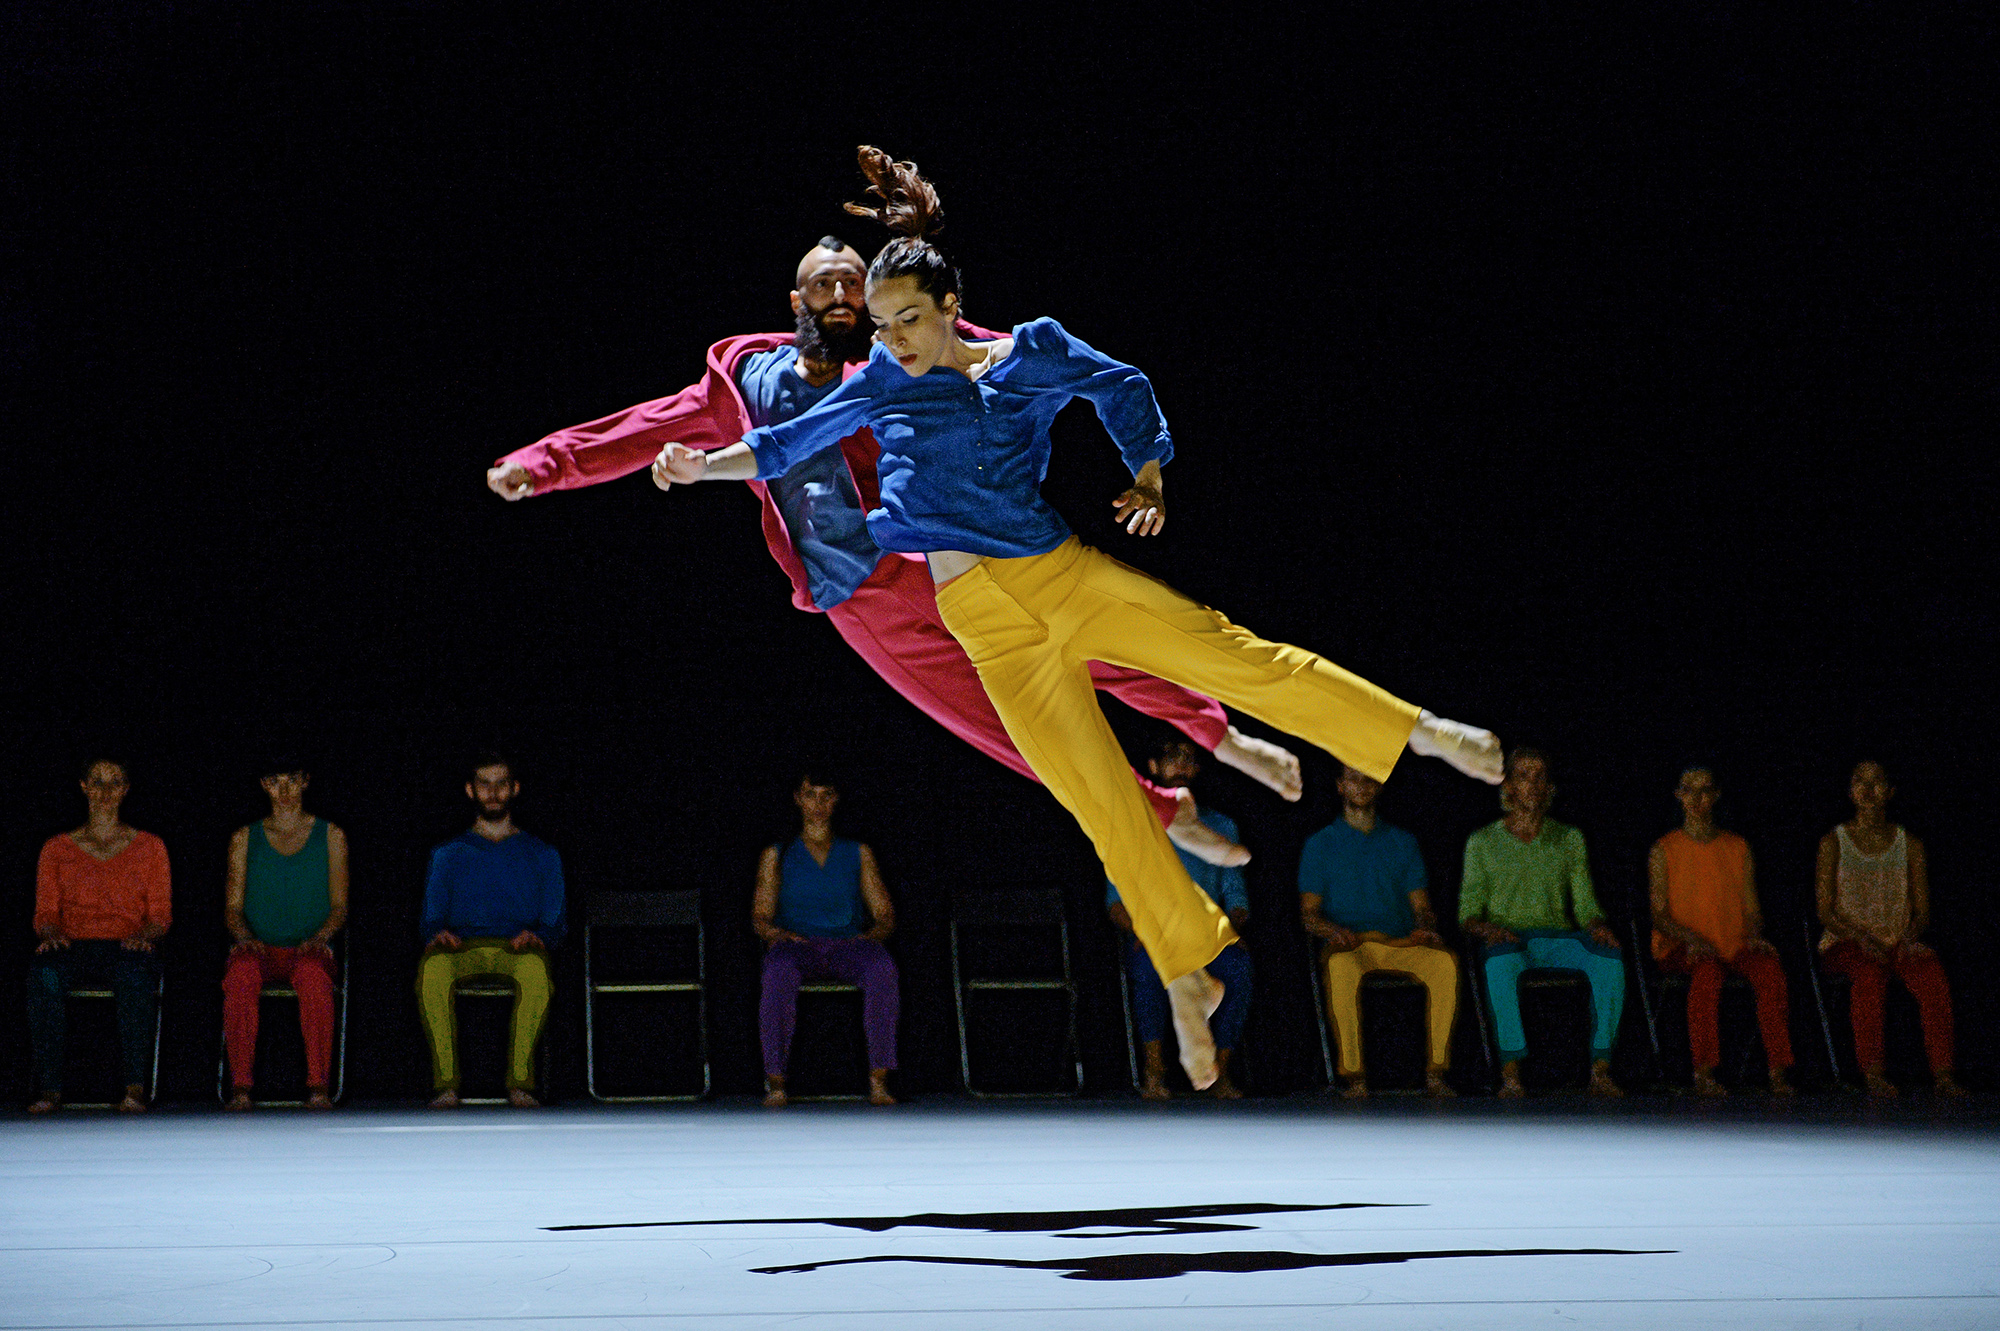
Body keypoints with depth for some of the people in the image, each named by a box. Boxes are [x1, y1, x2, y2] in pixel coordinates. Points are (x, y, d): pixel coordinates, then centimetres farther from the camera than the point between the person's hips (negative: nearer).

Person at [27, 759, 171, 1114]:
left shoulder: (149, 847, 17)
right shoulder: (57, 849, 19)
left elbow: (160, 915, 11)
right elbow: (45, 913, 13)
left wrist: (143, 935, -11)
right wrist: (51, 933, -11)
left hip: (127, 949, -1)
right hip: (73, 948, 1)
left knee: (135, 976, -39)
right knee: (45, 973, -37)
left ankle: (135, 1088, -38)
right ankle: (49, 1088, -33)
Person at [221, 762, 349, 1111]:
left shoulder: (330, 836, 13)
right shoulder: (245, 839, 15)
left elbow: (339, 907, 9)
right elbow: (233, 907, 12)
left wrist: (319, 937, -11)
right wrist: (245, 937, -10)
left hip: (309, 950, -1)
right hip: (259, 950, 1)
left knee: (313, 976, -38)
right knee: (241, 975, -36)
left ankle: (318, 1087, -37)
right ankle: (241, 1089, -36)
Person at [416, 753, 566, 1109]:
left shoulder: (541, 854, 24)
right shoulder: (449, 854, 26)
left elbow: (554, 923, 15)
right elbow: (430, 920, 18)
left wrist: (535, 935, -9)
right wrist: (439, 933, -8)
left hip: (517, 947, -1)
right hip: (462, 946, 1)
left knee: (536, 967, -39)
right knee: (432, 965, -37)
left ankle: (520, 1081, -41)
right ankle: (446, 1082, -39)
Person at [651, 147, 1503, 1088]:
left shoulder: (1030, 357, 3)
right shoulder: (881, 385, 6)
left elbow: (1123, 388, 17)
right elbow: (785, 446, 11)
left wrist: (1148, 481, 9)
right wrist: (702, 464, -1)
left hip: (1068, 574, 0)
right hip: (986, 620, 0)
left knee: (1233, 657, -10)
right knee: (1099, 800, -2)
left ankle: (1420, 733, 6)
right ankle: (1185, 978, 8)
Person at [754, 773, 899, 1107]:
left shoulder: (858, 854, 21)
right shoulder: (777, 855, 19)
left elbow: (885, 914, 16)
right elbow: (760, 917, 13)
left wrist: (874, 933, -7)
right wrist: (777, 934, -10)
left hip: (847, 942, 1)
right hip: (796, 944, -1)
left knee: (881, 965, -36)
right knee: (779, 970, -40)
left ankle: (879, 1080, -39)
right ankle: (775, 1081, -41)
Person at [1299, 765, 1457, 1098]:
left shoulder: (1401, 842, 24)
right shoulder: (1321, 843, 17)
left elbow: (1421, 905, 18)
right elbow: (1308, 914, 9)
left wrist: (1425, 927, -6)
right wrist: (1332, 929, -14)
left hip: (1401, 943, 2)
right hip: (1349, 944, -2)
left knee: (1445, 962, -32)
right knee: (1341, 966, -40)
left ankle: (1434, 1074, -32)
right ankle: (1355, 1078, -39)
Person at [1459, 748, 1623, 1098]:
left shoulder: (1569, 839, 20)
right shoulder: (1483, 841, 14)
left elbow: (1585, 905, 14)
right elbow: (1468, 913, 8)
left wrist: (1597, 926, -10)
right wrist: (1487, 929, -16)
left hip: (1557, 937, 2)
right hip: (1508, 936, -2)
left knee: (1609, 958, -32)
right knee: (1501, 961, -41)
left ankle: (1600, 1071, -32)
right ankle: (1510, 1073, -43)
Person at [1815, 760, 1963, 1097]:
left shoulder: (1910, 845, 12)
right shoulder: (1833, 843, 5)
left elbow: (1922, 911, 10)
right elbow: (1825, 912, 0)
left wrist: (1910, 936, -13)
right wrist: (1861, 937, -19)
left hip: (1898, 941, 2)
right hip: (1845, 942, -2)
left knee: (1932, 973, -32)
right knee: (1869, 971, -39)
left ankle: (1942, 1071, -36)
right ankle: (1872, 1071, -39)